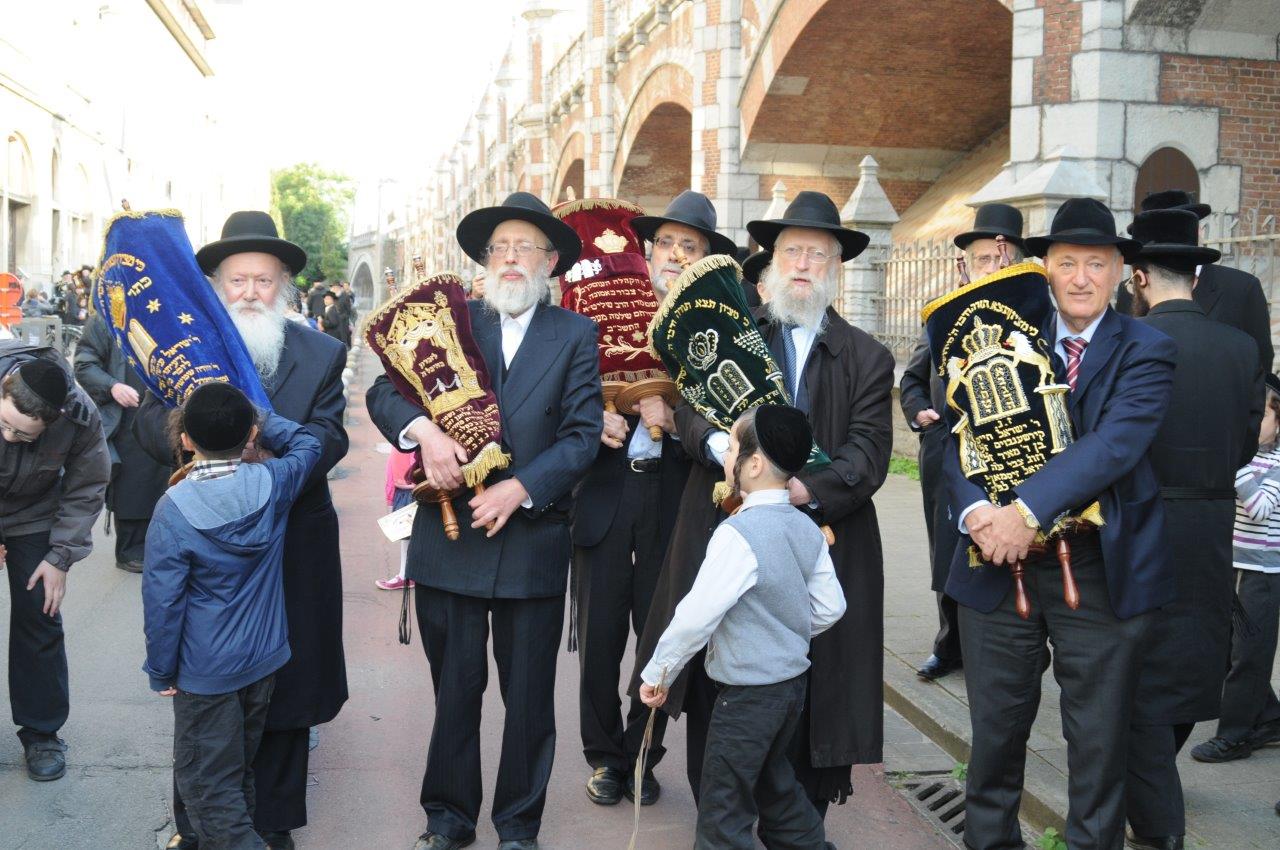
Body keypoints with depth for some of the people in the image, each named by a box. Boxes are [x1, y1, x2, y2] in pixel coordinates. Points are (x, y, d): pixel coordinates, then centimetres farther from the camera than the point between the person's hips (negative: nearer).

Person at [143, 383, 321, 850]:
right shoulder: (273, 484, -12)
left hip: (205, 671, -5)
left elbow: (163, 600, -15)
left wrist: (161, 671, -3)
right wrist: (254, 416, 7)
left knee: (208, 782, 6)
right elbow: (305, 443, 11)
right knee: (242, 768, 23)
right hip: (264, 657, 5)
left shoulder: (174, 509, -20)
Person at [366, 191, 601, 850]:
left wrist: (520, 488, -16)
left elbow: (582, 434, -5)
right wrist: (422, 430, -19)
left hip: (532, 541, -1)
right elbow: (383, 391, 2)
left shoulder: (575, 334, 2)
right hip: (449, 539, 1)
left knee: (528, 696, 10)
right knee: (454, 689, 11)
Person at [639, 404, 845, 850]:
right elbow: (830, 607, 6)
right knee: (773, 781, 27)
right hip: (794, 679, 8)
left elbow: (698, 615, -24)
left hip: (748, 692, -8)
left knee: (724, 810, 4)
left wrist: (657, 672, -12)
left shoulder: (738, 534, -23)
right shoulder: (807, 529, 1)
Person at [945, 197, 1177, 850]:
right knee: (995, 729, 14)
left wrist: (1028, 510, -26)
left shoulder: (1144, 351, -1)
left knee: (1099, 739, 10)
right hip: (998, 563, 2)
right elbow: (957, 438, -2)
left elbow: (1116, 443, -17)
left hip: (1102, 569, -2)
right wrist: (976, 510, -21)